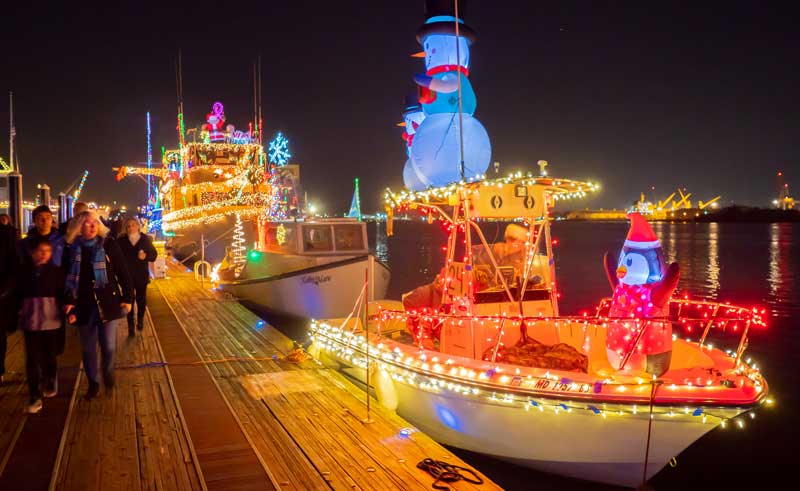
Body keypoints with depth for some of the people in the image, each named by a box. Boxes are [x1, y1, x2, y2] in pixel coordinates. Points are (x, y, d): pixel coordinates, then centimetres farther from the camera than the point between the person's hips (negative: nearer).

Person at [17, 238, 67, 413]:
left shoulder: (56, 271, -2)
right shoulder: (25, 271, -1)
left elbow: (62, 294, 1)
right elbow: (19, 294, 4)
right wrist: (17, 313, 2)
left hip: (51, 320, 0)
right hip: (30, 320, 0)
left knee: (49, 356, 13)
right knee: (32, 359, -1)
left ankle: (50, 384, 39)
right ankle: (35, 397, 4)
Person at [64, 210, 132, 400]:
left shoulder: (109, 245, -4)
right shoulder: (71, 248, 1)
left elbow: (122, 273, -1)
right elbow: (66, 278, 7)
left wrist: (127, 298, -3)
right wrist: (68, 301, -3)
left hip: (108, 303, -2)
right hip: (83, 306, 2)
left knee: (108, 346, -2)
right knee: (88, 348, 11)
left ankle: (108, 372, 29)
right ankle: (93, 383, 29)